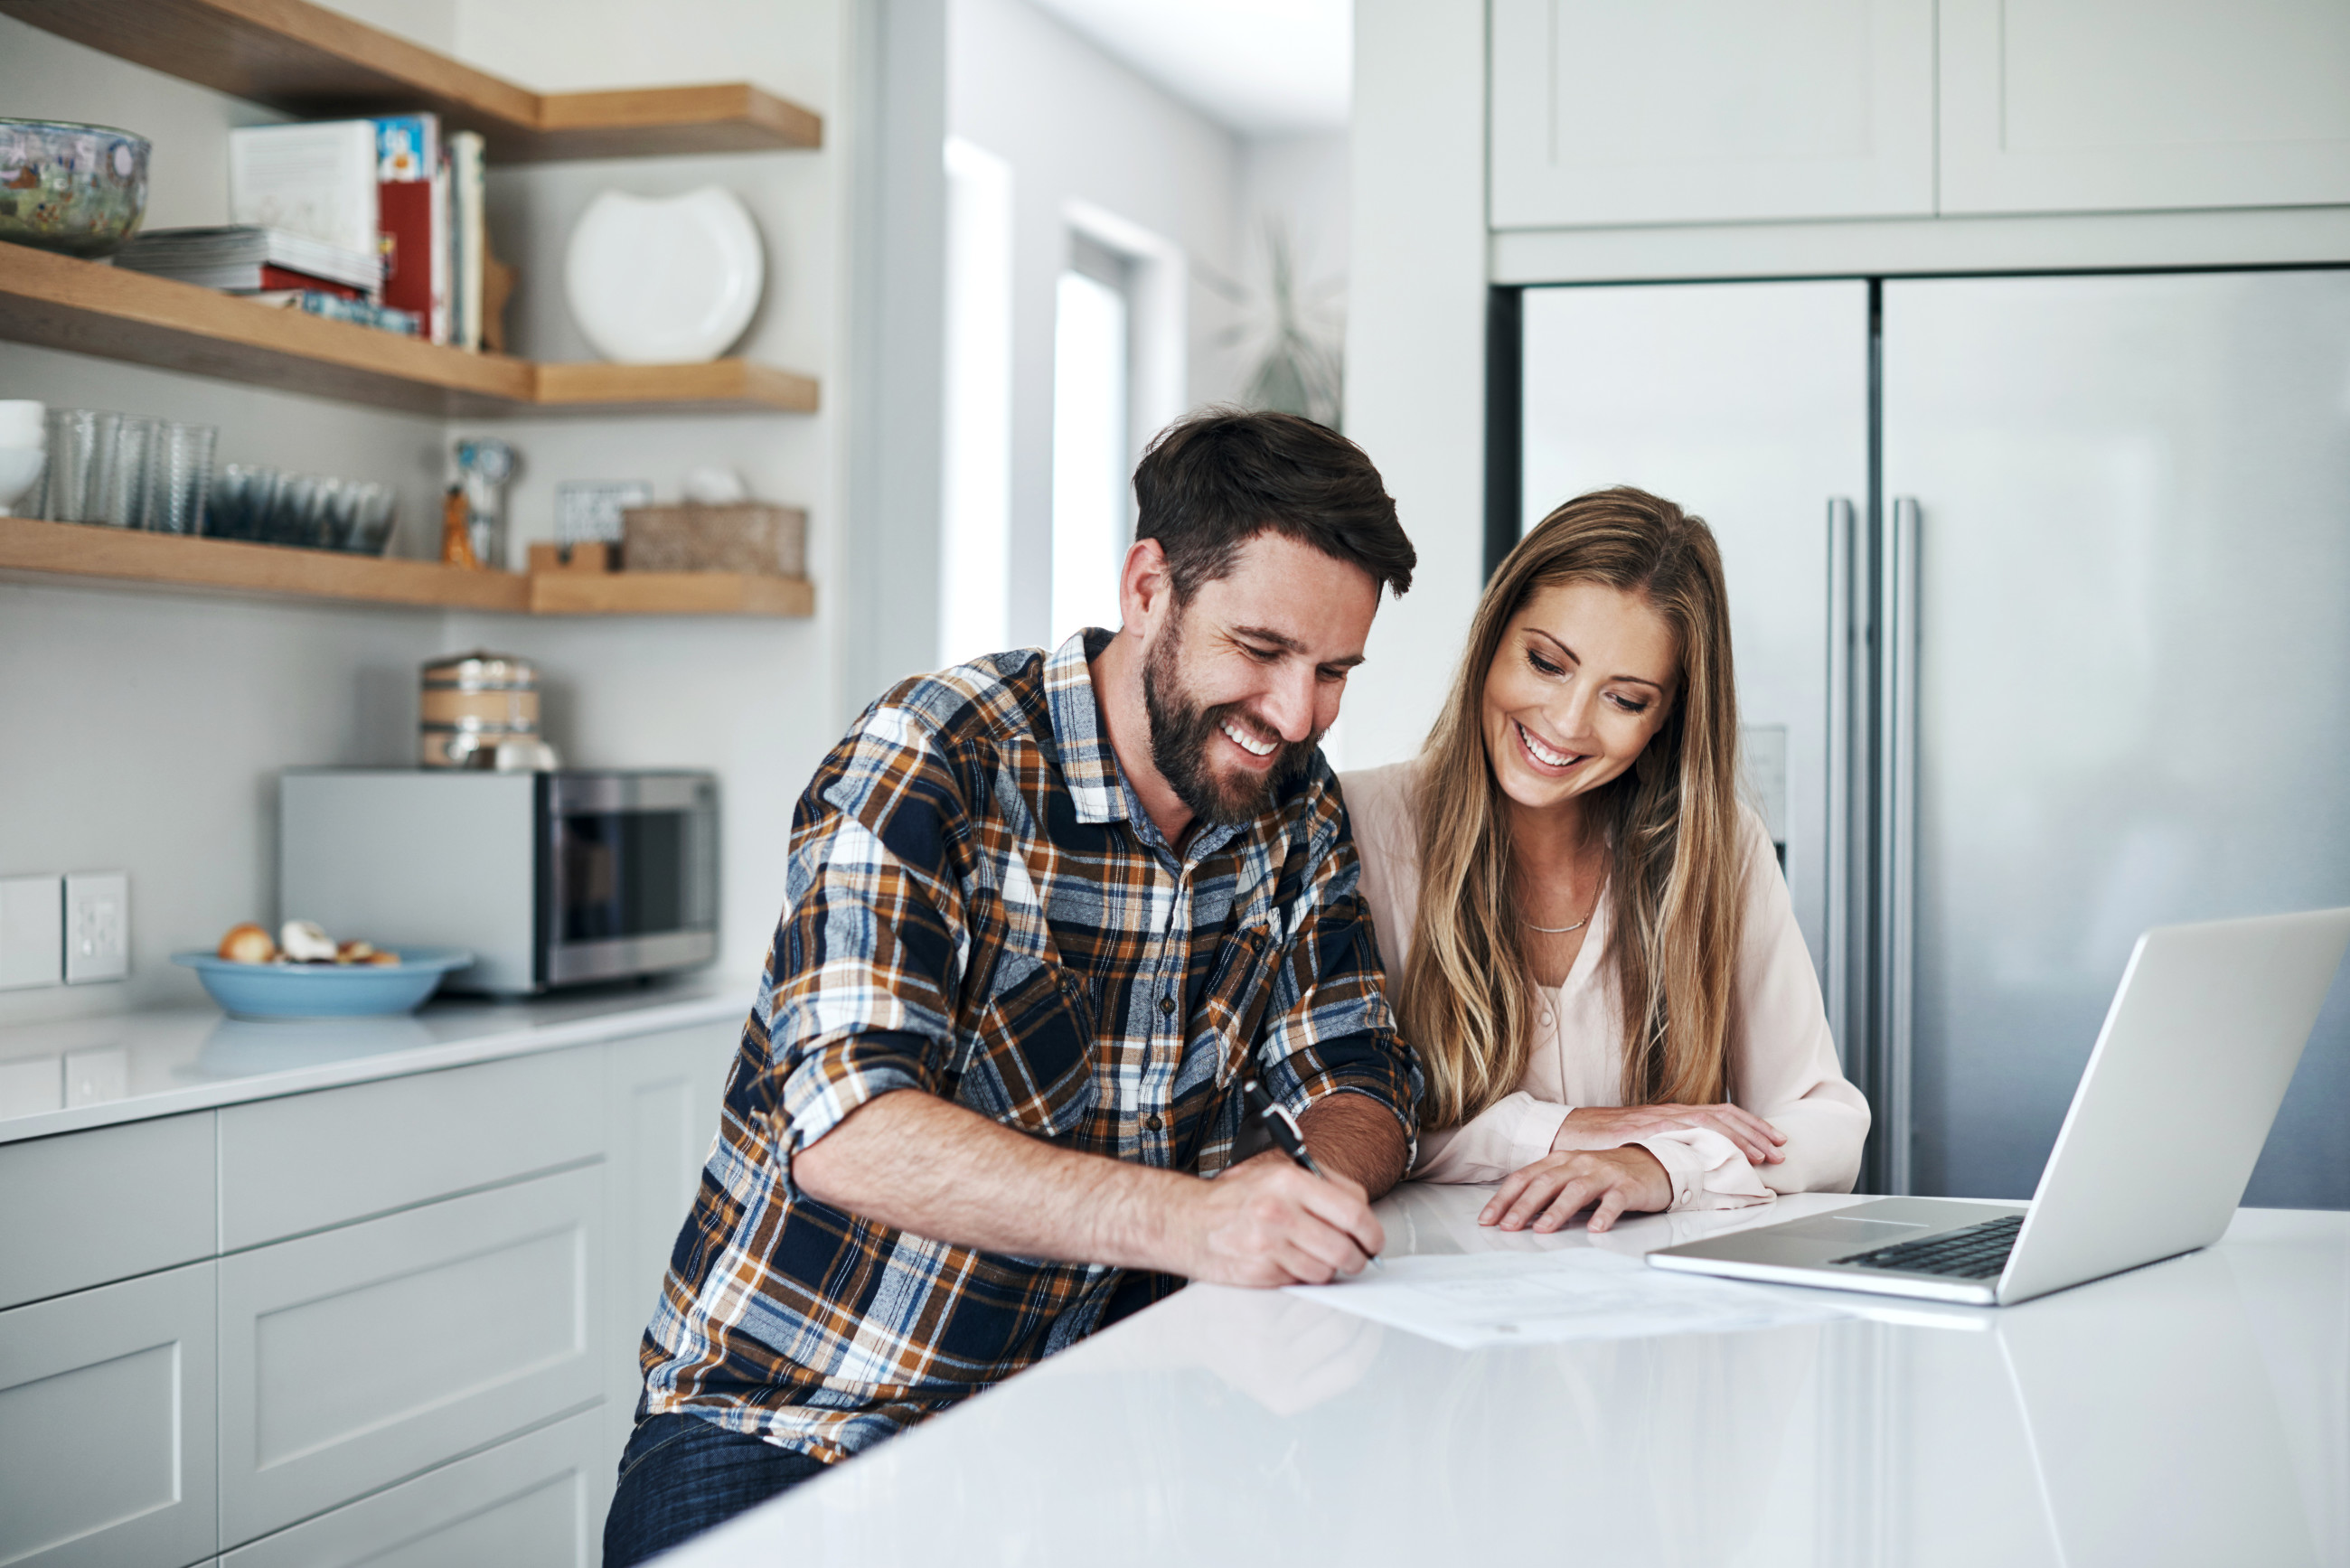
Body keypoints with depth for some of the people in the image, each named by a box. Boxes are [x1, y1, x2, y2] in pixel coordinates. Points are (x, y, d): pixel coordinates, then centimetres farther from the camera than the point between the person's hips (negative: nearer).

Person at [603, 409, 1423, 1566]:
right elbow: (846, 1130, -26)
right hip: (787, 1426, -5)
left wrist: (1324, 1180, -19)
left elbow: (1362, 1090, 6)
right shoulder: (924, 765, -15)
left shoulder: (1296, 809, 4)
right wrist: (1184, 1219, -39)